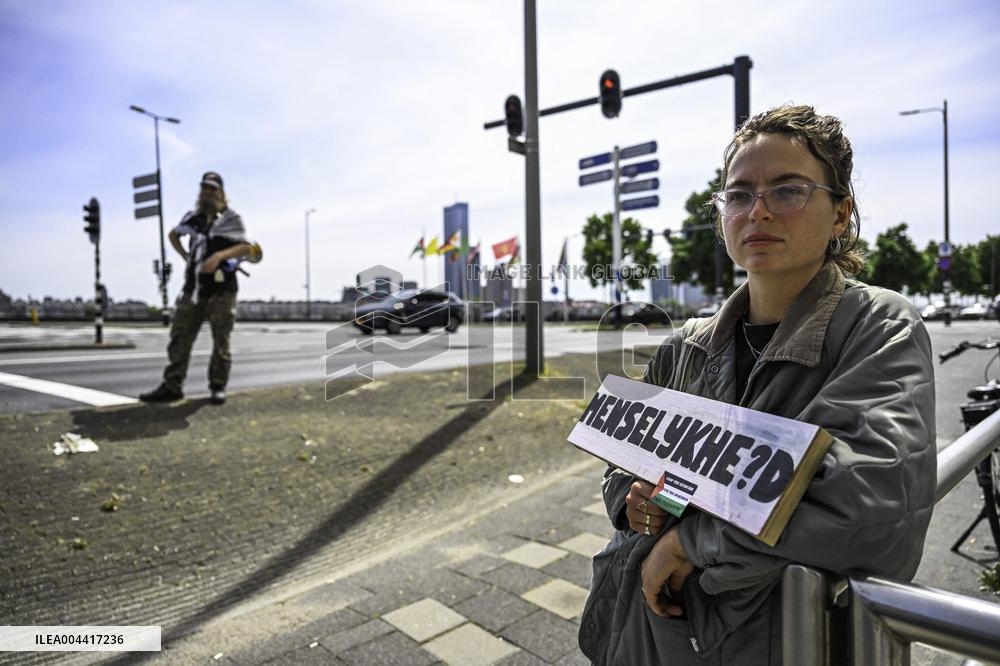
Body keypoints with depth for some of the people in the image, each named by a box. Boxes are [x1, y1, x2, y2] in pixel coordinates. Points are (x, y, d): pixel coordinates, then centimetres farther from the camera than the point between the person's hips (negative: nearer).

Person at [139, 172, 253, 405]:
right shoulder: (193, 217, 13)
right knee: (179, 337, 3)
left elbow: (246, 247, -12)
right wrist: (185, 256, 16)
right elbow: (173, 234, 31)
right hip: (193, 288, 5)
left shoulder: (231, 218, -1)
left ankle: (218, 386, 11)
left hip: (222, 289, -5)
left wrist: (220, 255, -25)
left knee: (221, 341, 2)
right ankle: (172, 386, 9)